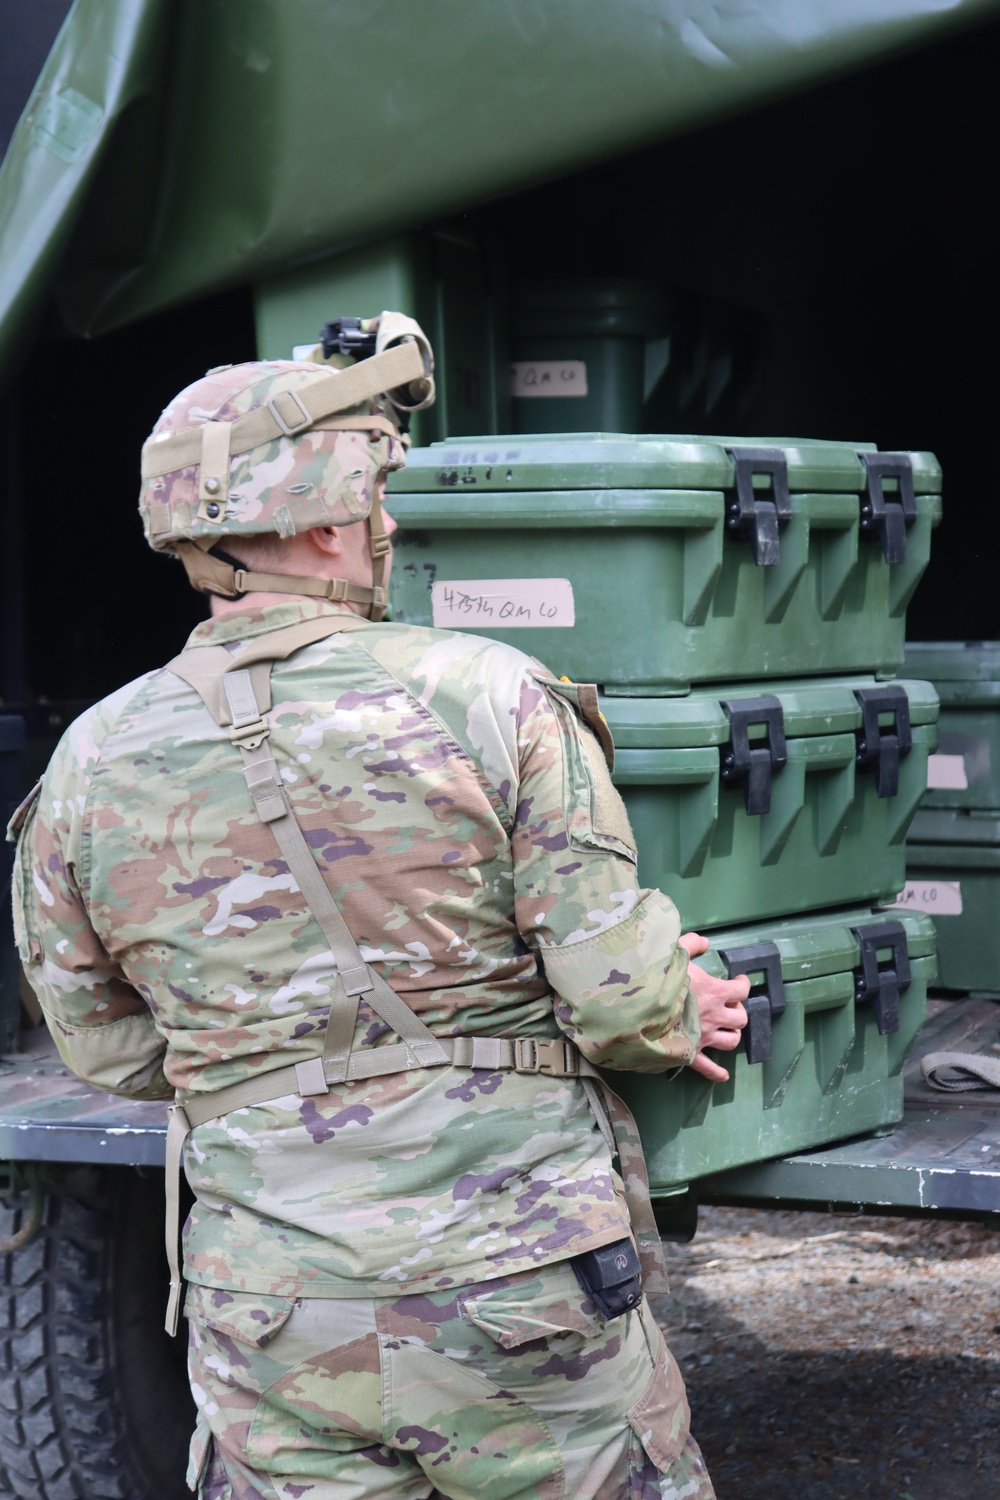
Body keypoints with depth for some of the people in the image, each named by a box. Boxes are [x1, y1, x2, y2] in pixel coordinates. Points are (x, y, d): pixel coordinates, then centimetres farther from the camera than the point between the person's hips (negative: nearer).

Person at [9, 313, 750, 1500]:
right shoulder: (489, 697, -10)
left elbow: (110, 1053, 11)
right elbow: (624, 997, -11)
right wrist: (678, 1016, 11)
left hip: (266, 1315, 3)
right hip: (515, 1295, -2)